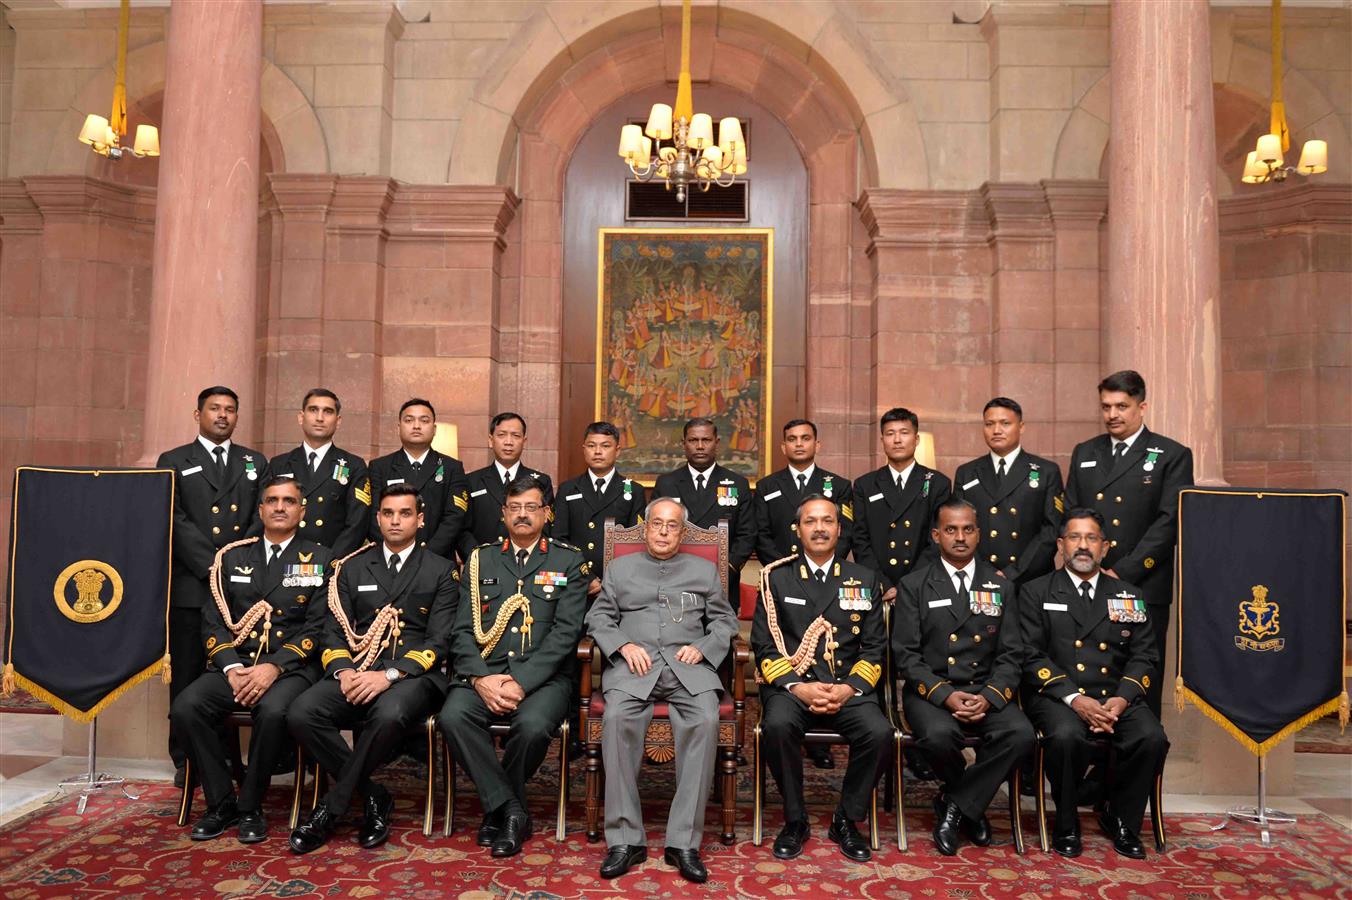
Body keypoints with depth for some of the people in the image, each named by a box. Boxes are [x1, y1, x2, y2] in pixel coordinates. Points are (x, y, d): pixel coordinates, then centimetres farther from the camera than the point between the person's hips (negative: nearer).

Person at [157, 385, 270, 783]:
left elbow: (262, 519, 7)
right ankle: (186, 760, 12)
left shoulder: (255, 463, 16)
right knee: (187, 674, 3)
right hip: (191, 585, -1)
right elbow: (177, 522, -2)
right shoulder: (174, 463, 9)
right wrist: (212, 567, -12)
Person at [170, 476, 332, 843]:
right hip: (235, 663, 4)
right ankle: (221, 803, -6)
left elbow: (317, 627, -3)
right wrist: (232, 668, -9)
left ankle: (250, 807, -11)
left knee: (273, 712, -34)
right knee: (185, 707, -23)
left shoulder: (319, 559, 6)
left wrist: (274, 667, -16)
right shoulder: (232, 556, 16)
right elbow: (213, 620, 9)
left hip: (290, 666, -3)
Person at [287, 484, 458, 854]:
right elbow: (334, 632, 11)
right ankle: (372, 797, -8)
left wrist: (388, 674, -17)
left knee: (389, 713, -37)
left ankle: (332, 806, -13)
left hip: (412, 675, -3)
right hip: (356, 672, 3)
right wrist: (344, 671, -11)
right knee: (301, 714, -25)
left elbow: (439, 641, -2)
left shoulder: (441, 571, 8)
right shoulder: (351, 567, 18)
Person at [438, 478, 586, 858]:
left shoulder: (568, 562, 8)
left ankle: (497, 810, -2)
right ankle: (511, 810, -12)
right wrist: (481, 678, -11)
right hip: (483, 673, 2)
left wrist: (521, 682, -15)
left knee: (533, 725, -32)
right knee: (453, 716, -28)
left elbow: (565, 632, -4)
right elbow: (463, 630, 7)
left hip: (543, 676, -2)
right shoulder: (480, 560, 15)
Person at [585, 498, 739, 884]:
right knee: (616, 718, -33)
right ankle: (625, 839, -24)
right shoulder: (620, 568, 22)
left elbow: (725, 620, 17)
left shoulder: (704, 570, 23)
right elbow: (599, 616, 14)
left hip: (688, 665, 0)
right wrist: (623, 646, -5)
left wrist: (702, 648, -3)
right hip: (634, 664, 0)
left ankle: (684, 842, -26)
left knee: (706, 721, -32)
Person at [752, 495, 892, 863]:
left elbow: (874, 647, 9)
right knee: (777, 725, -33)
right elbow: (763, 645, 2)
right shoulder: (776, 577, 8)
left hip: (849, 687, 1)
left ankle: (847, 820, -1)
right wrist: (797, 687, -13)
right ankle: (794, 820, -8)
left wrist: (849, 688, -9)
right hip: (791, 684, -1)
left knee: (879, 732, -27)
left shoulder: (865, 580, 13)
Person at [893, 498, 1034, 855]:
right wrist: (945, 695, -18)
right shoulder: (914, 585, 4)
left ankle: (955, 804, -6)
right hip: (931, 689, -2)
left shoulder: (1001, 586, 11)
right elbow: (906, 654, -3)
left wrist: (989, 696, -13)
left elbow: (1010, 655, 6)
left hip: (986, 691, 2)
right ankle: (971, 804, 2)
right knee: (938, 734, -33)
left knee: (1021, 734, -28)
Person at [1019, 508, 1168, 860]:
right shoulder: (1037, 593, 8)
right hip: (1057, 696, -3)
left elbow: (1145, 657, 10)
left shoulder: (1131, 597, 18)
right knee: (1066, 736, -34)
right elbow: (1032, 656, -3)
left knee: (1152, 738, -25)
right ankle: (1066, 825, -7)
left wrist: (1122, 698, -10)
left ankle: (1120, 820, 1)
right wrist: (1074, 698, -16)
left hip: (1117, 697, 3)